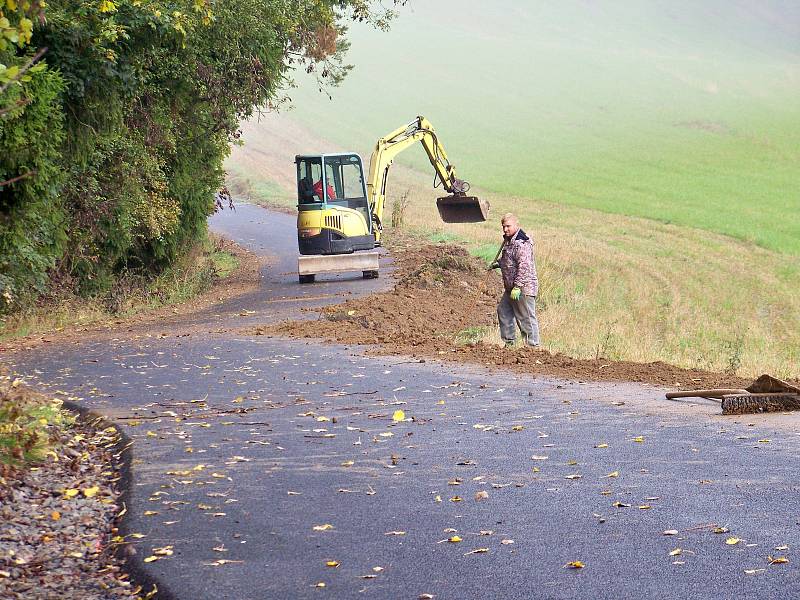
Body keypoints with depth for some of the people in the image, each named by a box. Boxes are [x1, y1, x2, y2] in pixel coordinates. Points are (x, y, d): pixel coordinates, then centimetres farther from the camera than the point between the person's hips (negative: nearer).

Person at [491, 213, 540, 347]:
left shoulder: (521, 243, -20)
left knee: (526, 318, -7)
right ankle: (509, 341, 29)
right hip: (511, 288, 11)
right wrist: (498, 264, 15)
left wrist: (518, 286, -28)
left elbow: (524, 267, -26)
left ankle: (533, 345, -2)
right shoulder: (509, 241, 13)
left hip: (524, 288, -11)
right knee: (503, 311, 20)